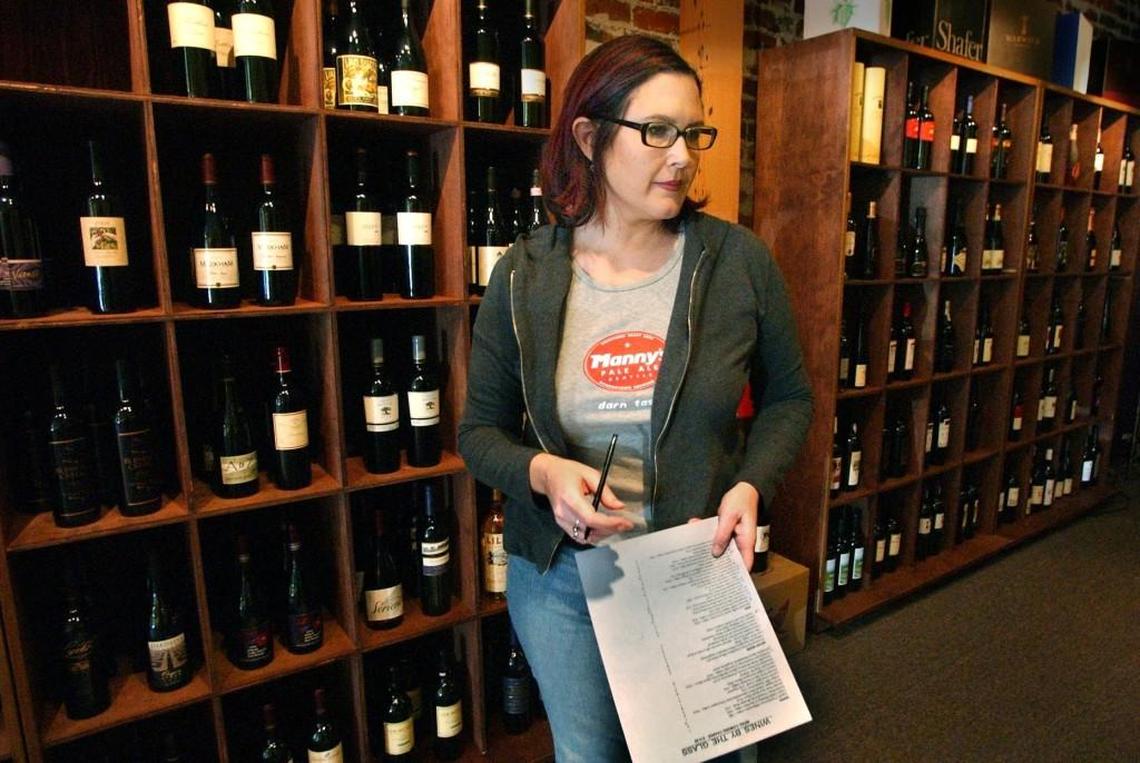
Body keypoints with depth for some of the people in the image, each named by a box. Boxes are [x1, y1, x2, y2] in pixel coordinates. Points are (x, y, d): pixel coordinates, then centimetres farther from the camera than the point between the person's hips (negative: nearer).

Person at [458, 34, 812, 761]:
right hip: (561, 573, 1)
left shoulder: (739, 259, -9)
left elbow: (788, 397, 3)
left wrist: (751, 485, -14)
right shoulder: (525, 275, -9)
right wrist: (542, 472, -21)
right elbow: (481, 429, -1)